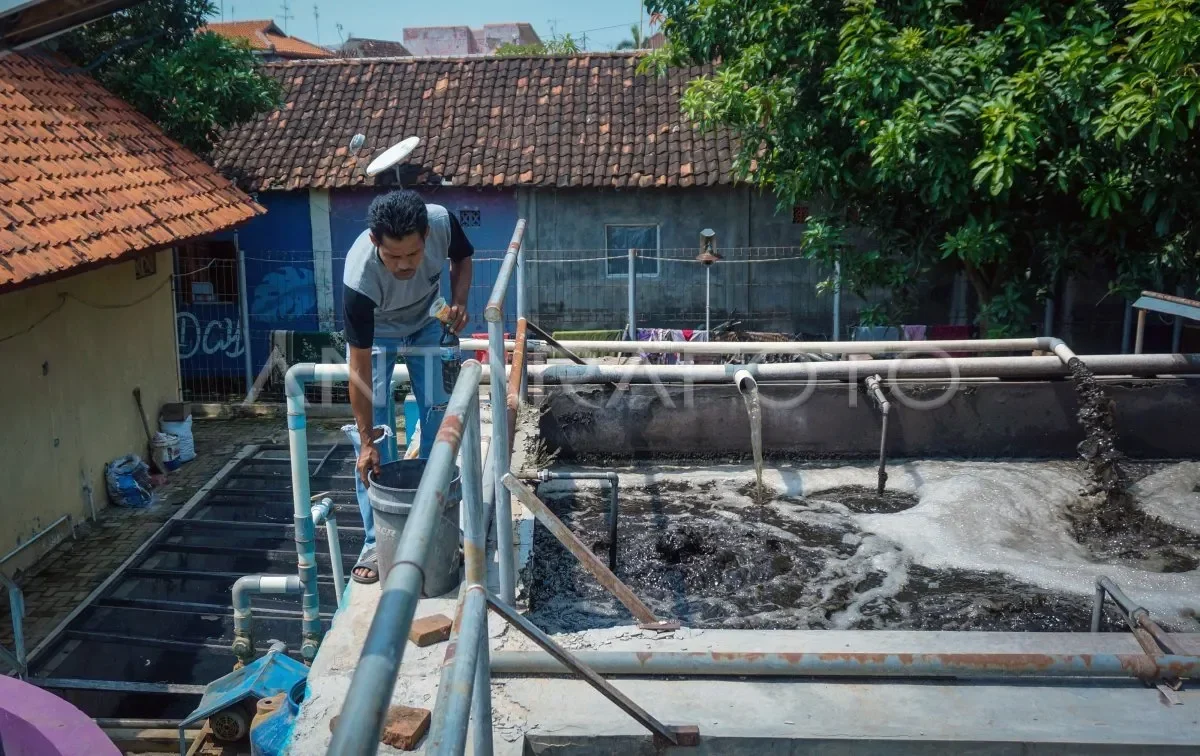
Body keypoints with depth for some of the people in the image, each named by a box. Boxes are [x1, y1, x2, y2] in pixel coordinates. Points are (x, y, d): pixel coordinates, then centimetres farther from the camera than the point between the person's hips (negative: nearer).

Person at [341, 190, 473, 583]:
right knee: (374, 429, -9)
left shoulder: (442, 222, -35)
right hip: (376, 333, -3)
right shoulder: (360, 277, -42)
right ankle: (377, 540, 2)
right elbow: (360, 367, -34)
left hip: (426, 323, 3)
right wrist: (366, 440, -30)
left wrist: (459, 301, -26)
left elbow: (462, 258, -7)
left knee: (440, 414, 0)